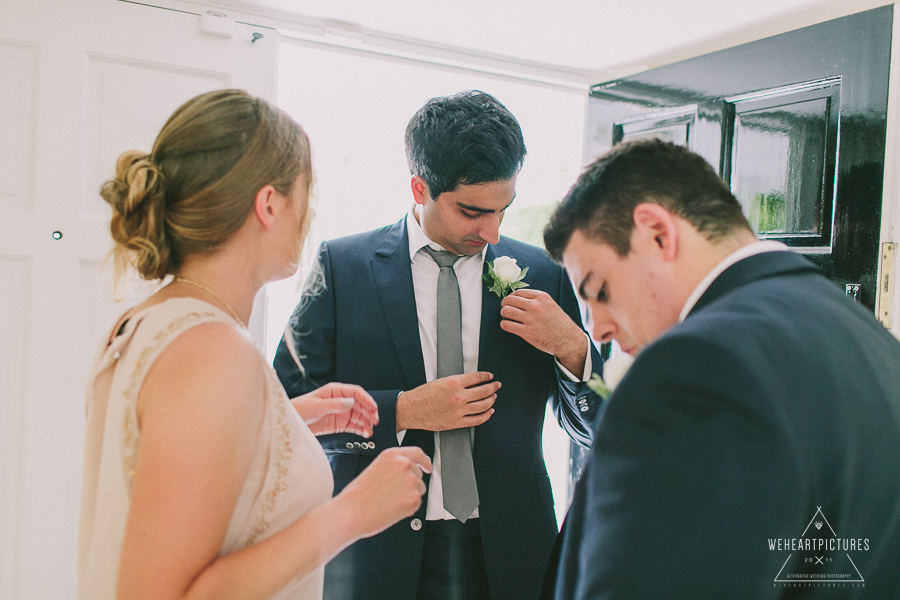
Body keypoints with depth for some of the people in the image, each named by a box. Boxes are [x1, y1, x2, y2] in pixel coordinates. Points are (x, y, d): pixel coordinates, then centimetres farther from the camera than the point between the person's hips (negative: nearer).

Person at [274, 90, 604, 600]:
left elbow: (596, 429, 4)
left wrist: (573, 348, -15)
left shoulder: (542, 275, -1)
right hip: (378, 557, -1)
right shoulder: (341, 266, -6)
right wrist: (401, 412, -18)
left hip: (508, 557, 2)